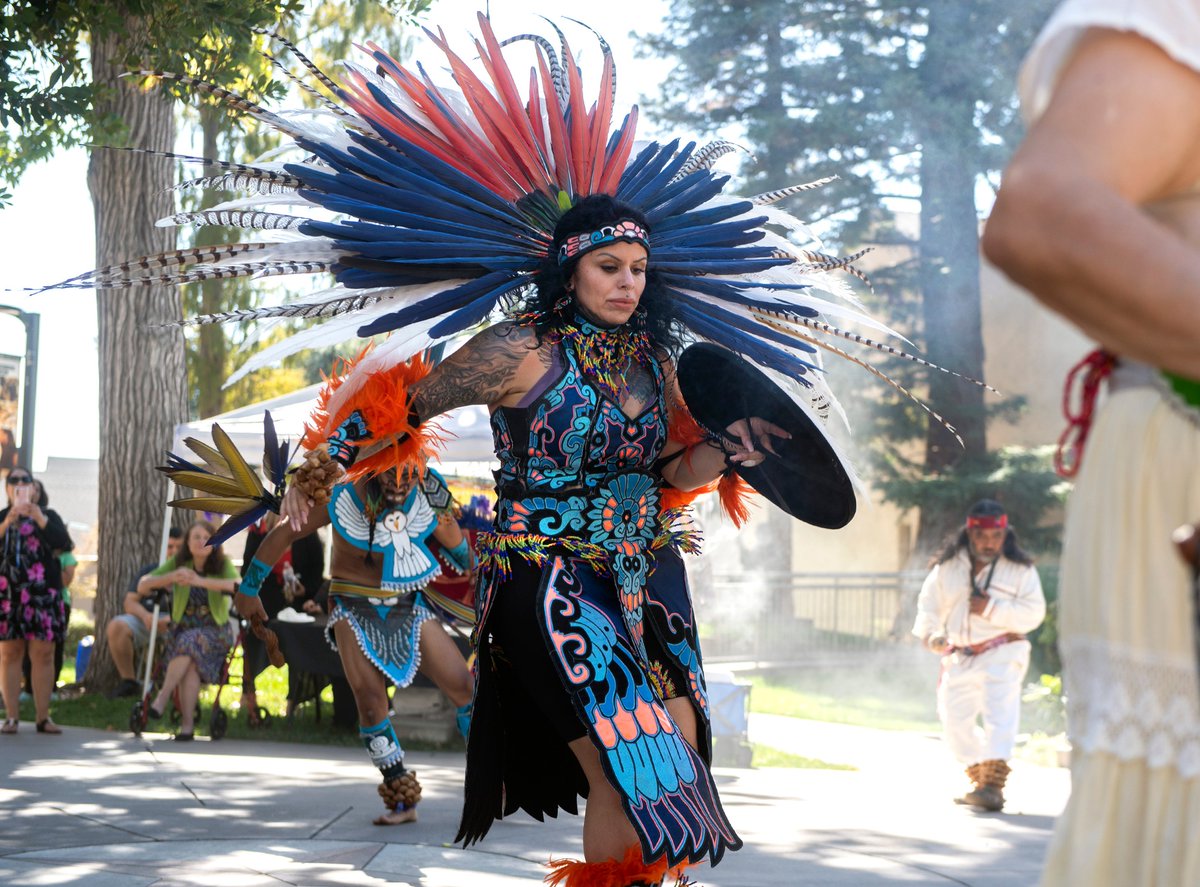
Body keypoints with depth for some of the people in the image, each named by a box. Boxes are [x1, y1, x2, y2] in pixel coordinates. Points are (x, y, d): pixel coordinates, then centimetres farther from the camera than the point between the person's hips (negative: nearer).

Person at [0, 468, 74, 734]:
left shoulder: (48, 516, 11)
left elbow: (65, 544, -6)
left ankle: (43, 716, 0)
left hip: (43, 595, 0)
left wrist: (40, 519, -16)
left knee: (43, 655, -3)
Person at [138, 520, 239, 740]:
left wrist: (201, 581, -34)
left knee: (189, 642, -35)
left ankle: (162, 698, -31)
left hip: (214, 632, -1)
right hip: (182, 629, 1)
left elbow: (238, 586, -23)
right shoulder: (177, 563, 4)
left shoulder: (222, 564, -2)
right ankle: (187, 722, -31)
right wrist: (171, 578, -24)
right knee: (191, 663, -31)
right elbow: (143, 585, -4)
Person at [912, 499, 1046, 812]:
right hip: (960, 656, 5)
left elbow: (1033, 613, -12)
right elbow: (929, 604, 8)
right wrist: (930, 634, -11)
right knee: (954, 722, 9)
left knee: (1000, 713, -22)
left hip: (1001, 654, -5)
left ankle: (993, 786, -32)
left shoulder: (1020, 569, -5)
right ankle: (980, 779, 27)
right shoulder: (948, 567, 3)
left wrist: (993, 609, -22)